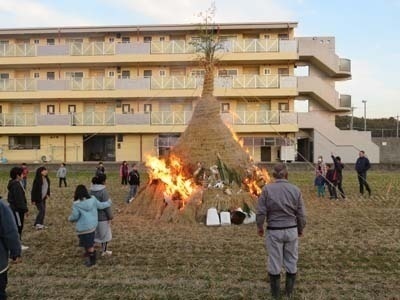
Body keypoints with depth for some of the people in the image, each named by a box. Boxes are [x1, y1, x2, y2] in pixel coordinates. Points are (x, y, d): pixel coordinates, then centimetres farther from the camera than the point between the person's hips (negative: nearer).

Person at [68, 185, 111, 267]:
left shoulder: (76, 204, -16)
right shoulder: (93, 199, -3)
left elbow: (75, 216, -11)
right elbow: (100, 205, 10)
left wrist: (69, 218, 13)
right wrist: (108, 203, 30)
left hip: (83, 227, -6)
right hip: (92, 225, 6)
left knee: (89, 244, 6)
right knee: (90, 242, 24)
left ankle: (92, 260, 16)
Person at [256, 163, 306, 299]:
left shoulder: (267, 189, -11)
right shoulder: (295, 190, -5)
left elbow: (261, 212, -10)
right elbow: (301, 214, -1)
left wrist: (259, 227, 7)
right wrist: (300, 229, 16)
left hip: (274, 231, -2)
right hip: (291, 230, 2)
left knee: (274, 262, 12)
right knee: (291, 261, 17)